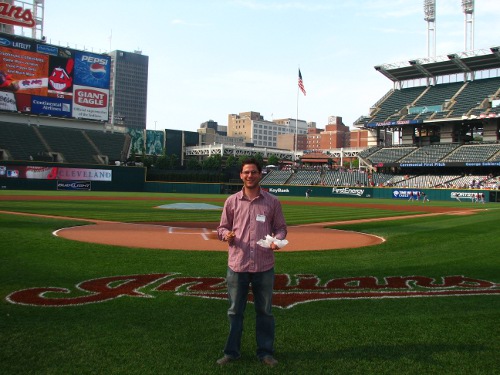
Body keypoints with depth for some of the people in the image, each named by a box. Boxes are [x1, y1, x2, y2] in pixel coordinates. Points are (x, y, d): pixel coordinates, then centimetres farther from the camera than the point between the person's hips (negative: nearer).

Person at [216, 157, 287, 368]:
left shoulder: (272, 202, 4)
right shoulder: (232, 201, 5)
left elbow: (280, 227, 9)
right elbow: (222, 228, 9)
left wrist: (277, 239, -12)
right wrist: (226, 235, -14)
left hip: (264, 266, 0)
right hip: (237, 265, 0)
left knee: (265, 311, 10)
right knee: (235, 311, 10)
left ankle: (265, 352, 23)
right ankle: (231, 352, 23)